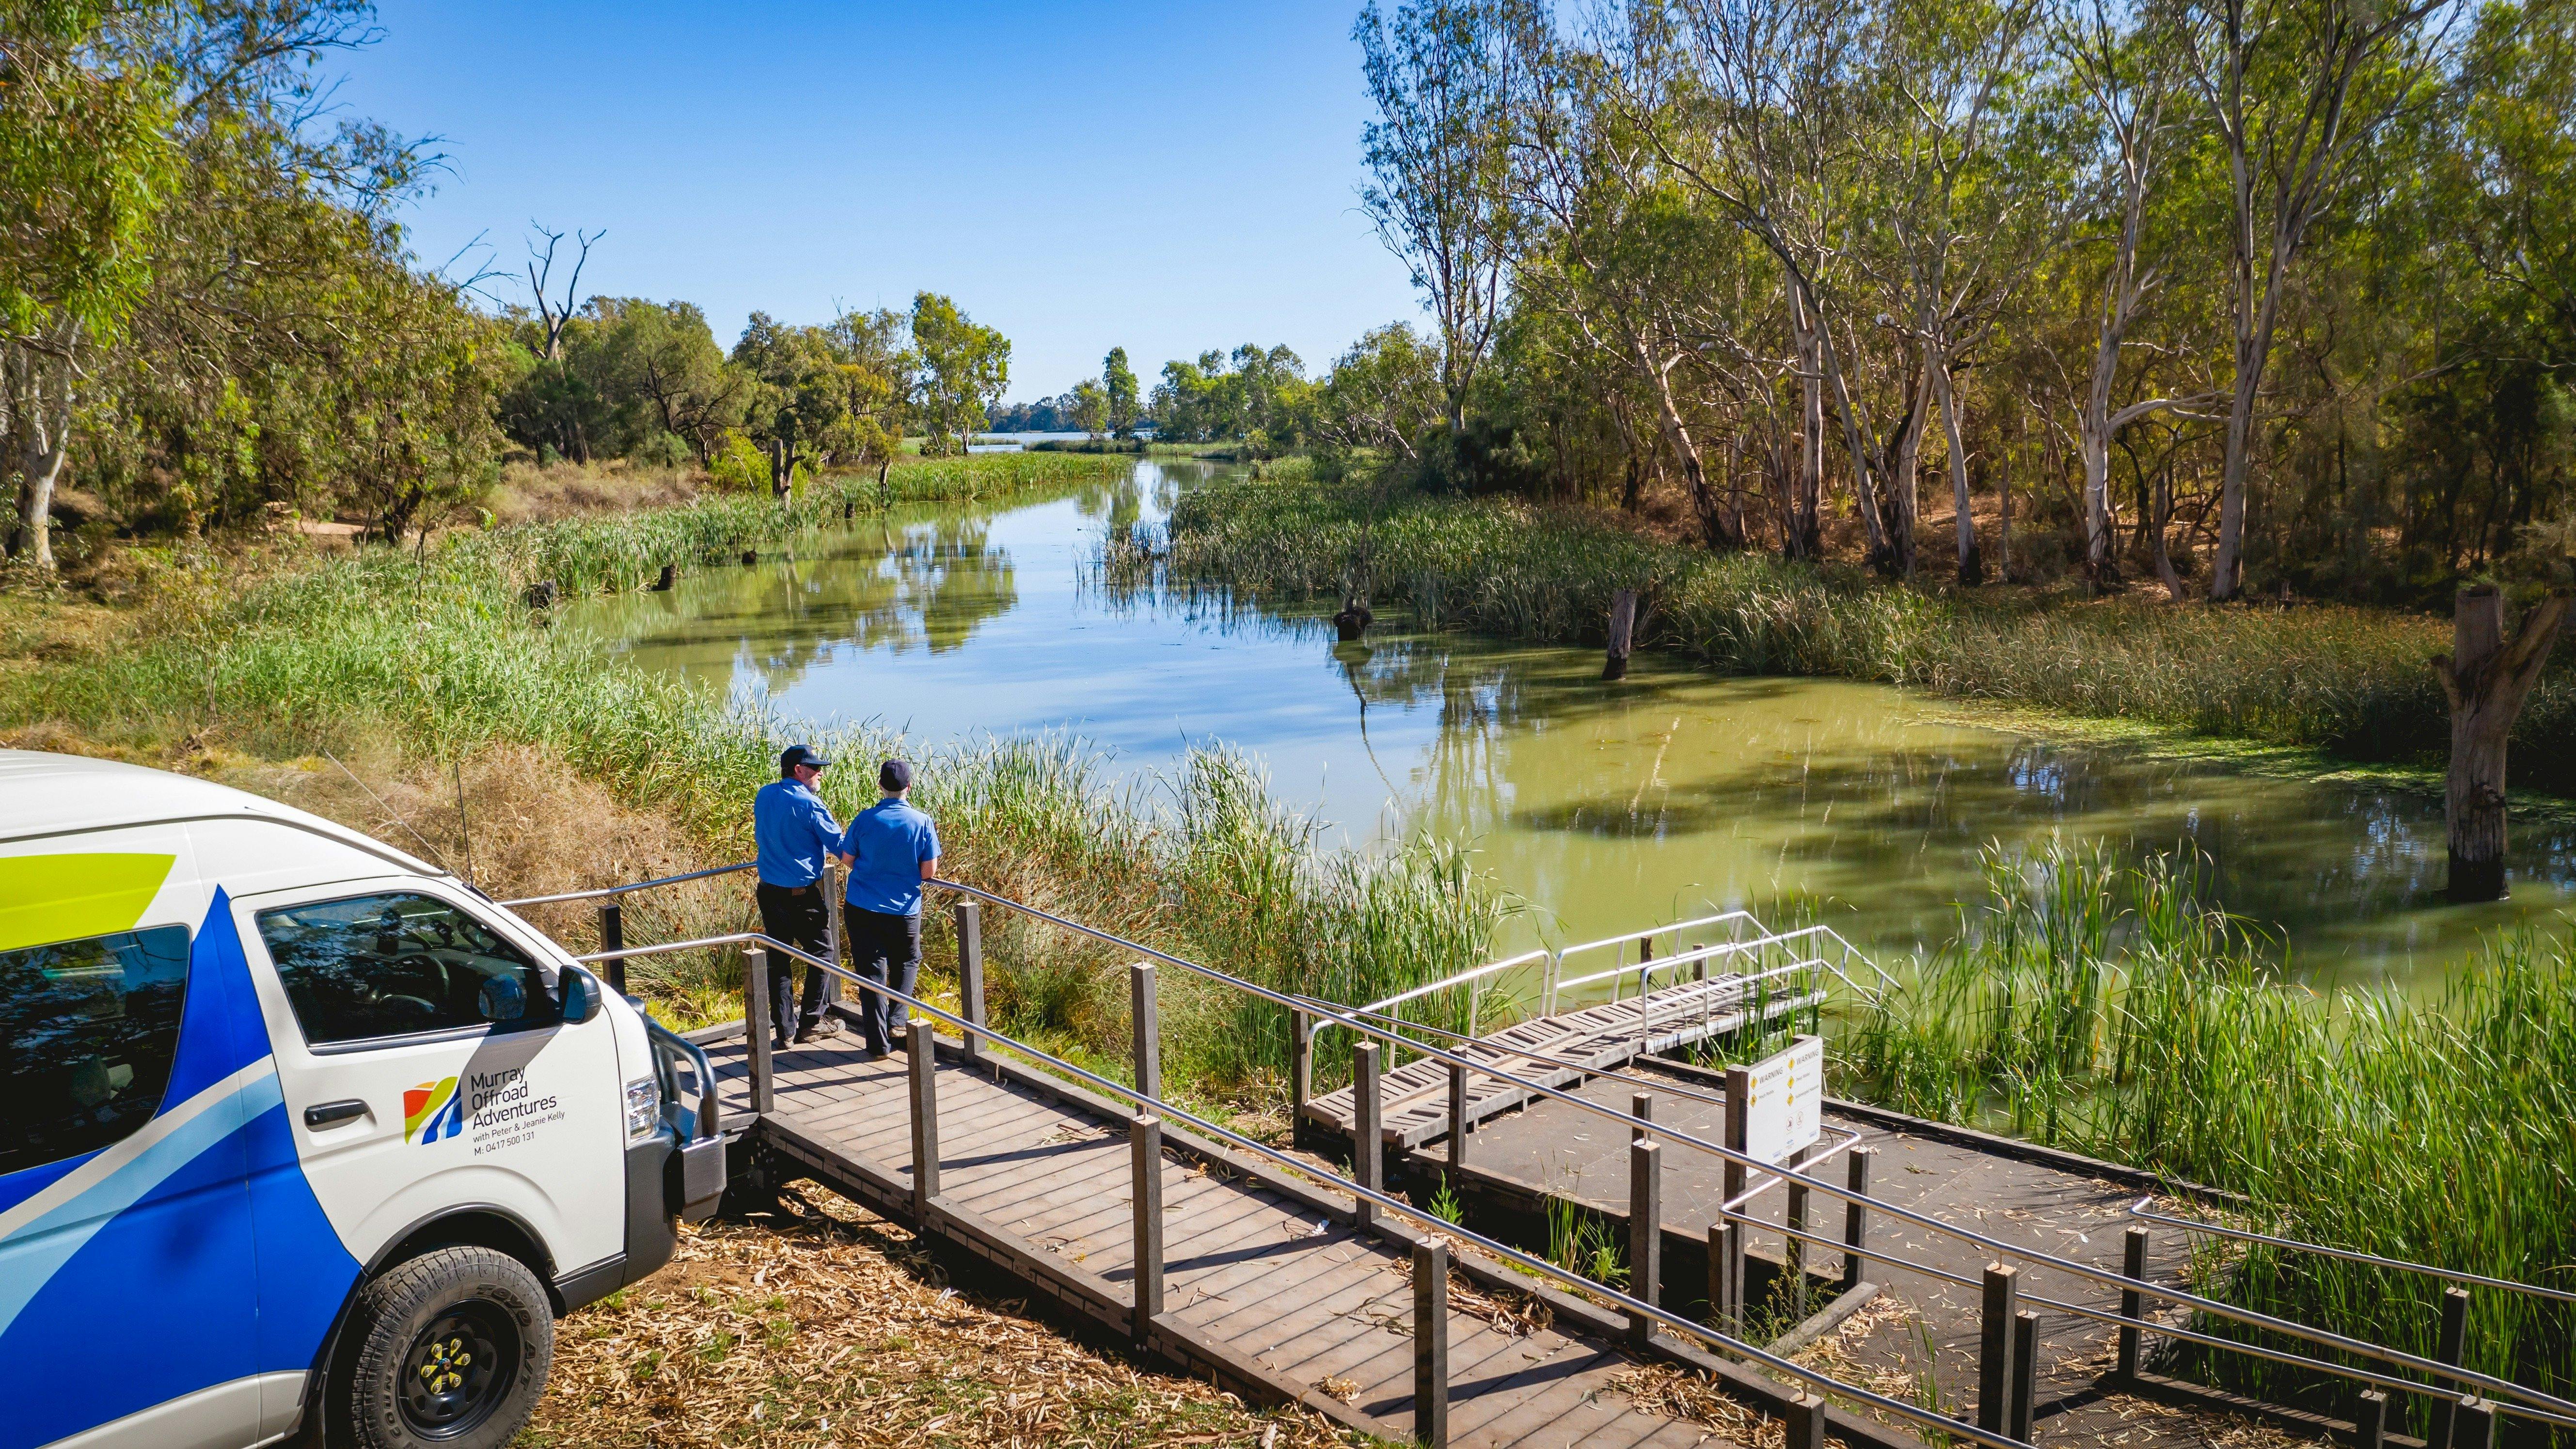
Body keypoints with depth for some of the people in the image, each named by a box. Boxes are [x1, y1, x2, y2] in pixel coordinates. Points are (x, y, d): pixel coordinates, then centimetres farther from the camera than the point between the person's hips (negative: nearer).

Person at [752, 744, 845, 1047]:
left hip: (769, 892, 6)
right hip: (803, 895, -6)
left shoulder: (764, 796, 4)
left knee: (778, 957, 11)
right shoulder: (809, 803, -16)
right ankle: (810, 1023, 14)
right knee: (821, 954, 10)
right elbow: (839, 844, -11)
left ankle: (784, 1028, 14)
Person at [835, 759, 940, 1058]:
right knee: (907, 963, 23)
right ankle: (896, 1020, 9)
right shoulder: (922, 822, -8)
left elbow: (847, 859, 3)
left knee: (871, 969, 6)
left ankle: (878, 1040, 5)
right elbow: (929, 871, -8)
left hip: (861, 908, 0)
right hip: (903, 909, 0)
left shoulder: (865, 819, -6)